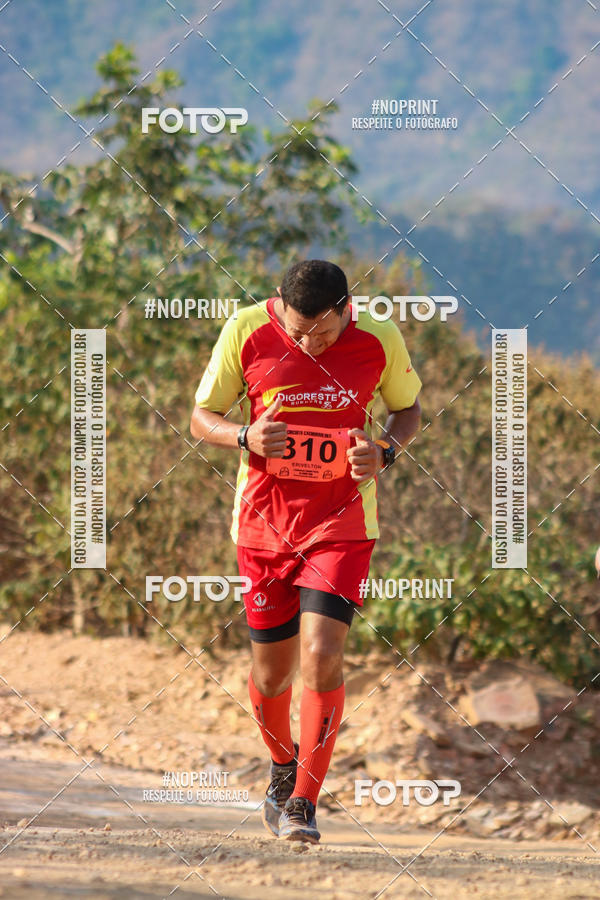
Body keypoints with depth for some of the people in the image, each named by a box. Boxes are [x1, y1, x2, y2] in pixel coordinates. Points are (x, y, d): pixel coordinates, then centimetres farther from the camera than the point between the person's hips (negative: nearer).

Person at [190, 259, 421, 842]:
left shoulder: (379, 339, -9)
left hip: (342, 521, -1)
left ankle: (303, 802, -8)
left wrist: (384, 451, -13)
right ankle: (283, 768, 39)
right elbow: (202, 419, 0)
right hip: (264, 519, 1)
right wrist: (246, 437, -22)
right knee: (272, 668, 9)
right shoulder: (247, 331, -10)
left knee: (321, 655, -17)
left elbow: (407, 410, 9)